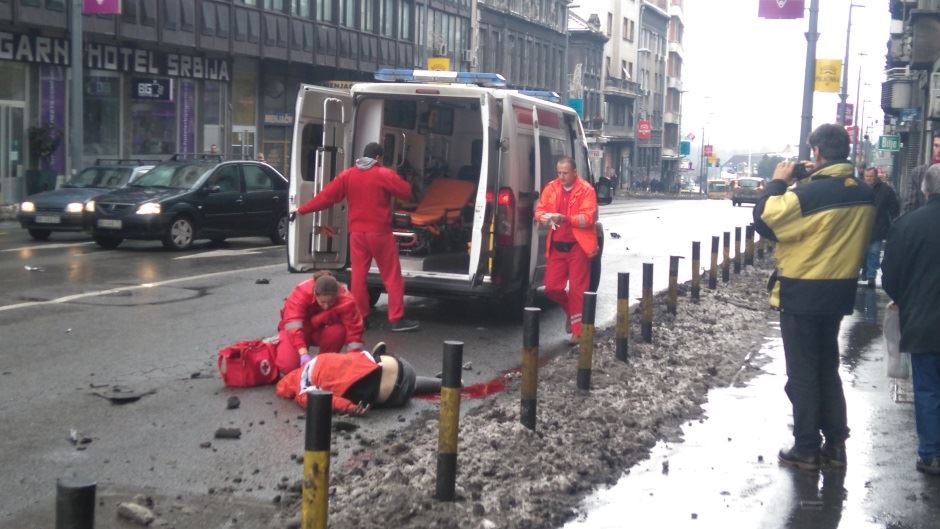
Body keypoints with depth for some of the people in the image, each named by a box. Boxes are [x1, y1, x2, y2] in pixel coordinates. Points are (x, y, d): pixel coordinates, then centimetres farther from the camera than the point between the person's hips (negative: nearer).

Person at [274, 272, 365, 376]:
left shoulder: (346, 300, -29)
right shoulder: (301, 292, -33)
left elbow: (353, 330, -28)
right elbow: (292, 323, -43)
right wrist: (303, 353, -53)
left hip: (323, 331, 2)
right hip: (301, 330, -2)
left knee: (339, 331, -34)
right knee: (288, 365, -26)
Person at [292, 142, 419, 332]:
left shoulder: (347, 175, 5)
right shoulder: (384, 174, -7)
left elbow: (326, 196, 4)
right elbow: (406, 192, -4)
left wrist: (302, 210, 11)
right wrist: (391, 182, 16)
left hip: (357, 233, 4)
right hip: (380, 232, -4)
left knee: (358, 274, 9)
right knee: (392, 276, 1)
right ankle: (397, 319, 0)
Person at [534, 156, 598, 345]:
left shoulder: (586, 190, -8)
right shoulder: (551, 188, 6)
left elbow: (588, 218, -16)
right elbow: (539, 211, 6)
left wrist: (565, 218, -29)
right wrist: (544, 217, -18)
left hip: (578, 246, -5)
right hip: (556, 246, 5)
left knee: (577, 290, -2)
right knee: (551, 287, 5)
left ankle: (577, 331, 7)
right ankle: (570, 309, 34)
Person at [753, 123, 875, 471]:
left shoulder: (809, 192, -23)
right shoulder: (863, 194, 0)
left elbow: (764, 220, -16)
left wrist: (778, 182, -5)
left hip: (802, 294, -6)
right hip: (839, 292, 7)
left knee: (803, 374, 4)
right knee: (828, 370, 18)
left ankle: (806, 449, 11)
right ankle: (835, 445, 23)